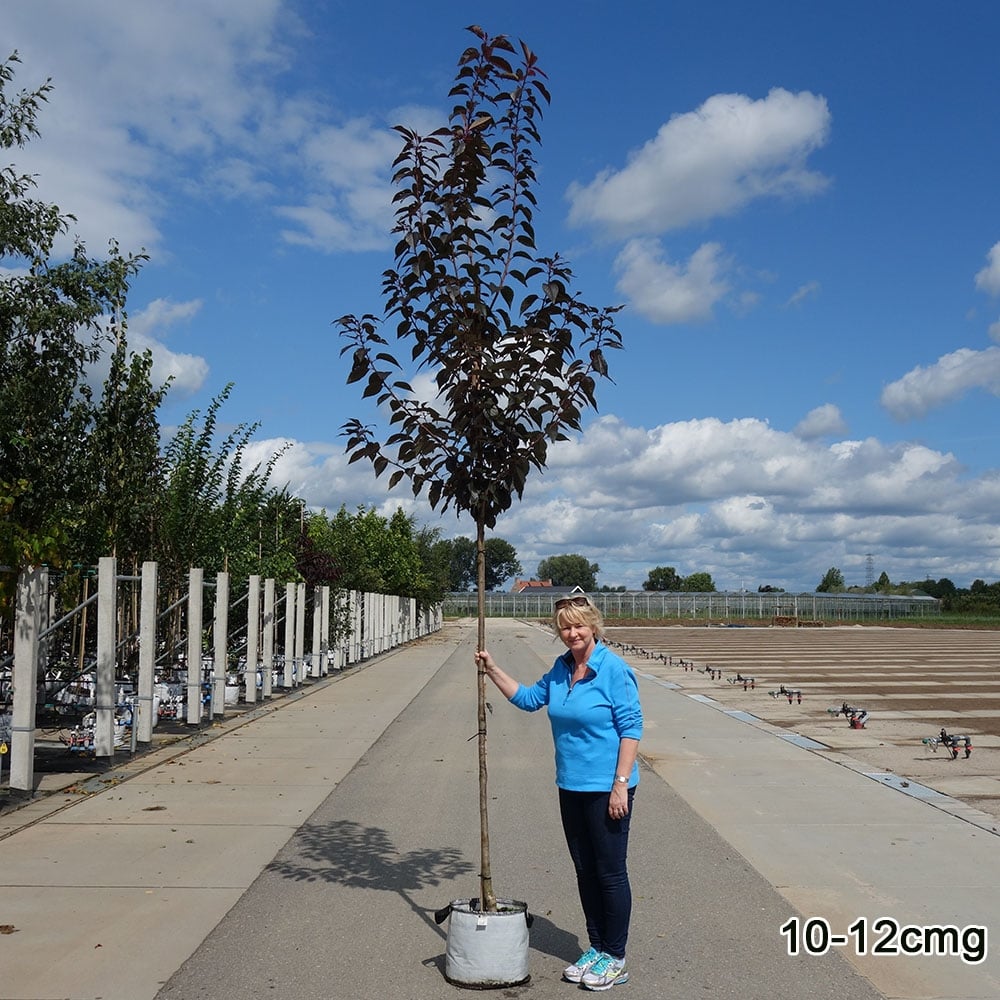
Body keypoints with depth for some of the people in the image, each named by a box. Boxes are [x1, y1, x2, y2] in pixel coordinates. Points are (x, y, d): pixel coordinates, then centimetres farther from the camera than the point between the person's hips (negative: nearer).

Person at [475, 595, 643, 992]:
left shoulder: (613, 669, -15)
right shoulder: (560, 668, 6)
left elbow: (631, 728, -15)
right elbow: (529, 698, 20)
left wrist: (620, 784, -18)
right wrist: (492, 670, 11)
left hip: (606, 788, -7)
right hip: (571, 787, 7)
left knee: (611, 872, 3)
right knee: (585, 870, 15)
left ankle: (615, 959, 17)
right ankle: (596, 949, 29)